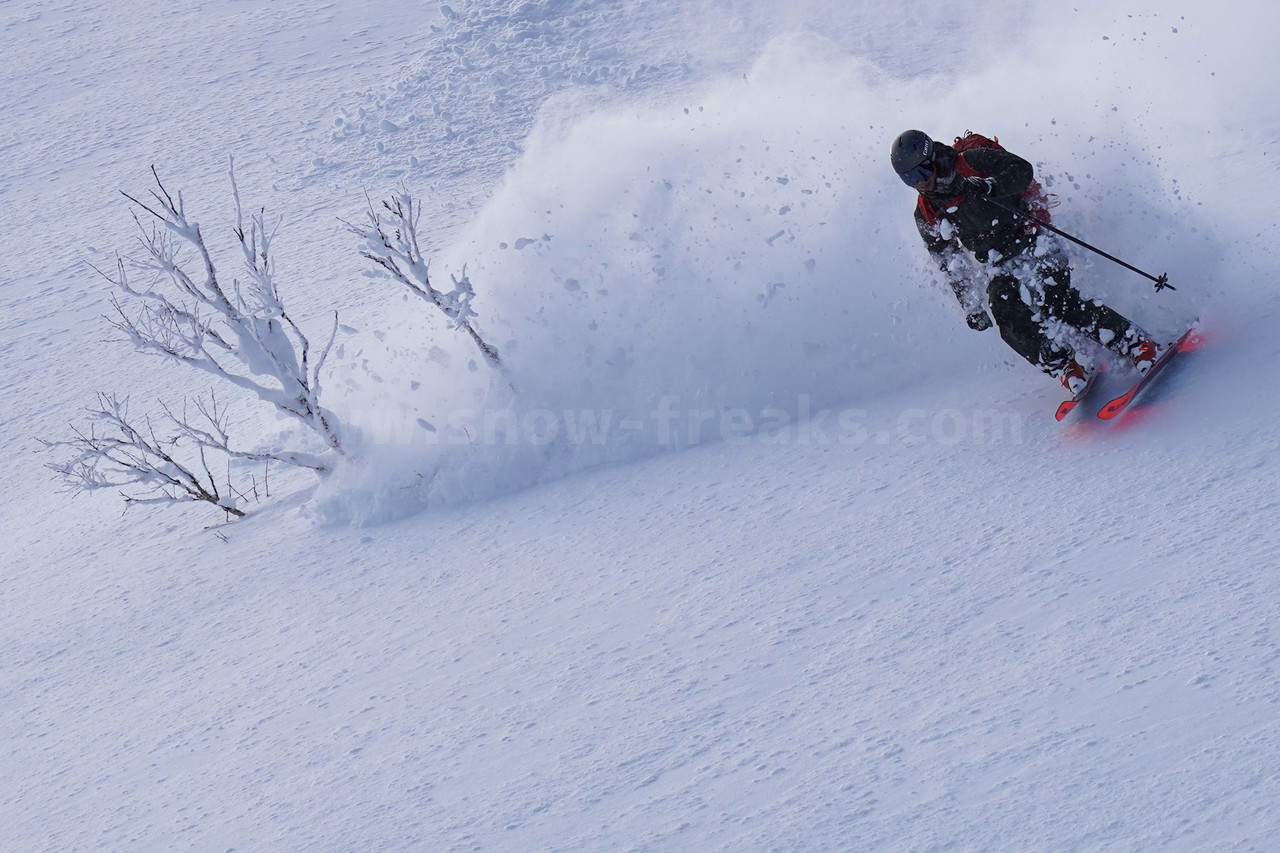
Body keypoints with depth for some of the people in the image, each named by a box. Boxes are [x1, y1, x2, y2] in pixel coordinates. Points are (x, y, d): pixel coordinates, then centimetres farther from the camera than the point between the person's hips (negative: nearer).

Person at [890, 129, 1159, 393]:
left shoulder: (974, 161, -7)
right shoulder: (926, 214, 7)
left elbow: (1022, 171, -18)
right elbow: (950, 265, 16)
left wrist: (987, 187, -33)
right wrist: (970, 305, 13)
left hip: (1033, 245, -5)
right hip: (999, 268, 5)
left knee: (1054, 301, -24)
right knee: (1008, 315, -23)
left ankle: (1138, 345, -21)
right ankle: (1066, 368, -20)